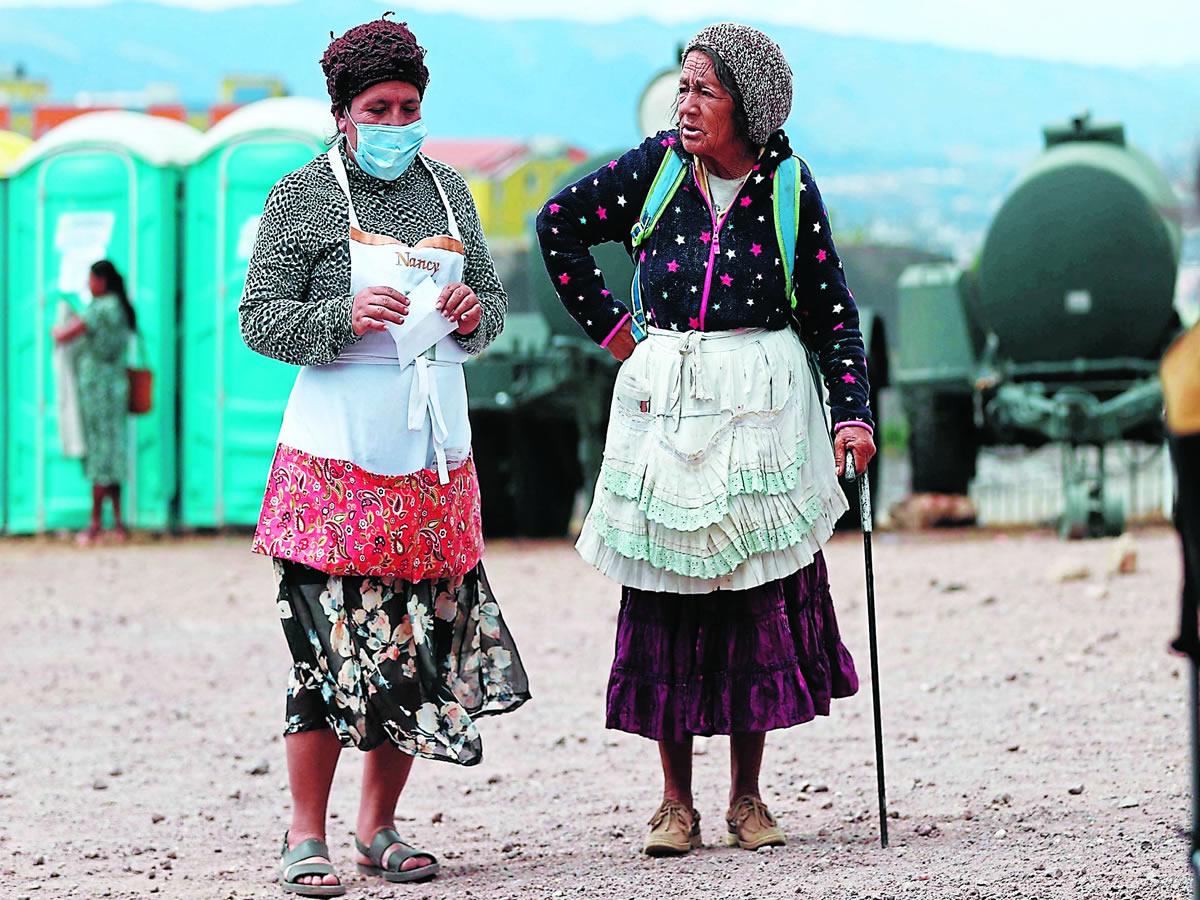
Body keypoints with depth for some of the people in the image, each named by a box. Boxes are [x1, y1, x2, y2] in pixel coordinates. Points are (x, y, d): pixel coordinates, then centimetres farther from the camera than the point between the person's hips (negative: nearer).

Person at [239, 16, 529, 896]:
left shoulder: (448, 190, 14)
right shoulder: (301, 198, 0)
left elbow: (494, 300, 20)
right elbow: (261, 319, -3)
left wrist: (474, 315, -3)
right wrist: (347, 317, -19)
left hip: (436, 454, 5)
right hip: (337, 454, -5)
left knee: (422, 645, 4)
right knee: (331, 642, -10)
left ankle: (380, 827, 16)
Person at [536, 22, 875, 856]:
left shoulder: (788, 187, -1)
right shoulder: (657, 167, 0)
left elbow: (833, 313, 2)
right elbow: (559, 223, 10)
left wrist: (853, 412, -7)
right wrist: (607, 324, 8)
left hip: (759, 411, -1)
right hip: (662, 404, 1)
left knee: (758, 596, 0)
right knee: (665, 596, 0)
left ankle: (748, 796, 11)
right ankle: (677, 802, 6)